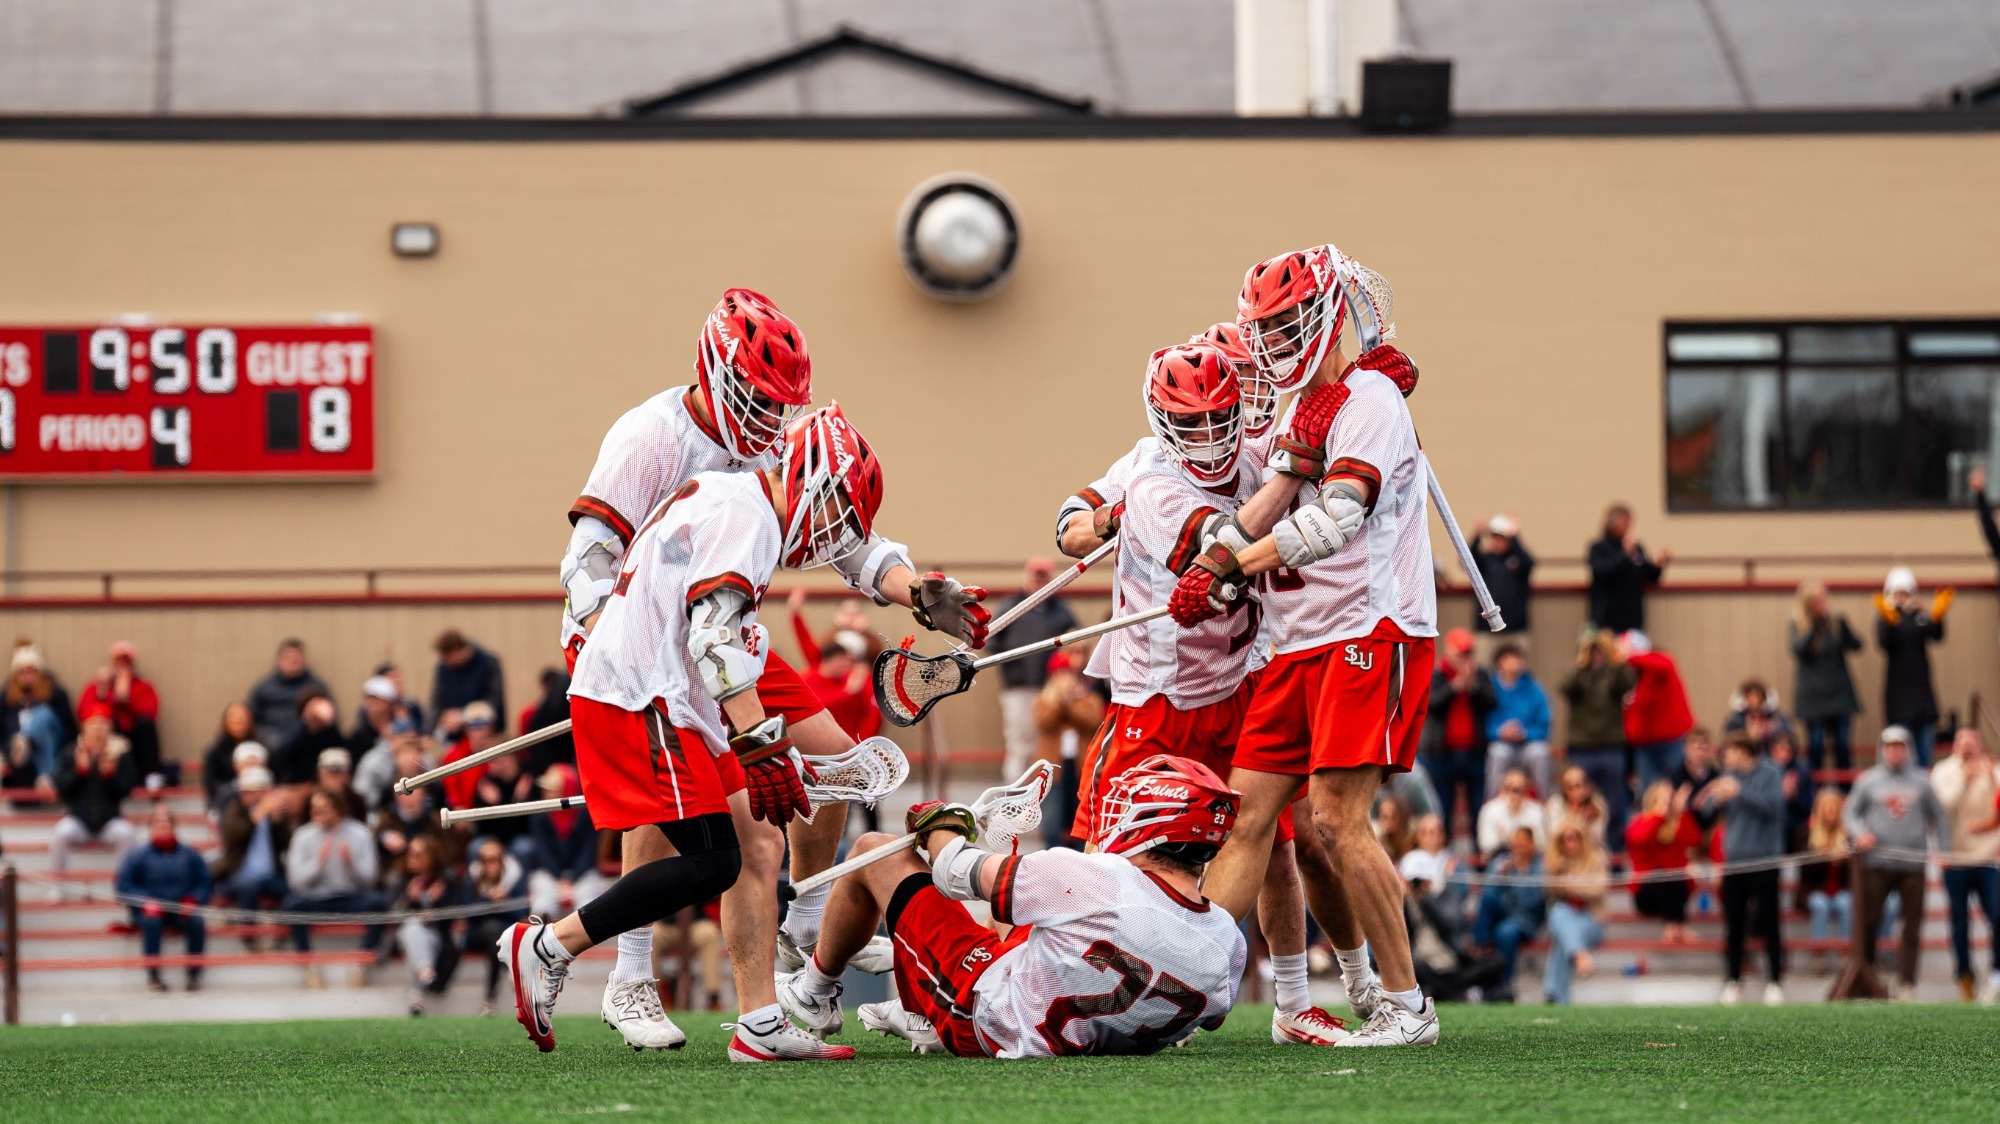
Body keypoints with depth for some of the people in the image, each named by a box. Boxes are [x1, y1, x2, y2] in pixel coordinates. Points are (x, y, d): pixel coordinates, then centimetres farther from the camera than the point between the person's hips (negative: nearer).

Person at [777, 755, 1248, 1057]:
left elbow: (958, 874, -17)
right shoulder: (1228, 946, -21)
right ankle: (924, 1019, 43)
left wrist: (940, 823, 6)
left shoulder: (1097, 881, -34)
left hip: (980, 1018, -6)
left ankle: (814, 992, 36)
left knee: (875, 851, 11)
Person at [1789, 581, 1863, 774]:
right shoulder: (1795, 624, 0)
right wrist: (1813, 626, -18)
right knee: (1816, 745, -3)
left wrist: (1843, 625, -18)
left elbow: (1856, 645, -2)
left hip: (1839, 691, 2)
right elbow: (1798, 650, -14)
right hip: (1812, 695, -2)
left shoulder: (1836, 620, 4)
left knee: (1842, 744, -1)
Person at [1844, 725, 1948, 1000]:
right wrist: (1859, 833, -10)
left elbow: (1938, 817, 14)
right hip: (1877, 862, -1)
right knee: (1867, 920, -4)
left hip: (1913, 865, 1)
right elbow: (1851, 812, 10)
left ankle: (1907, 983, 2)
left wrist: (1943, 850, 5)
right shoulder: (1867, 781, 8)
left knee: (1912, 927, -1)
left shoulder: (1921, 781, 10)